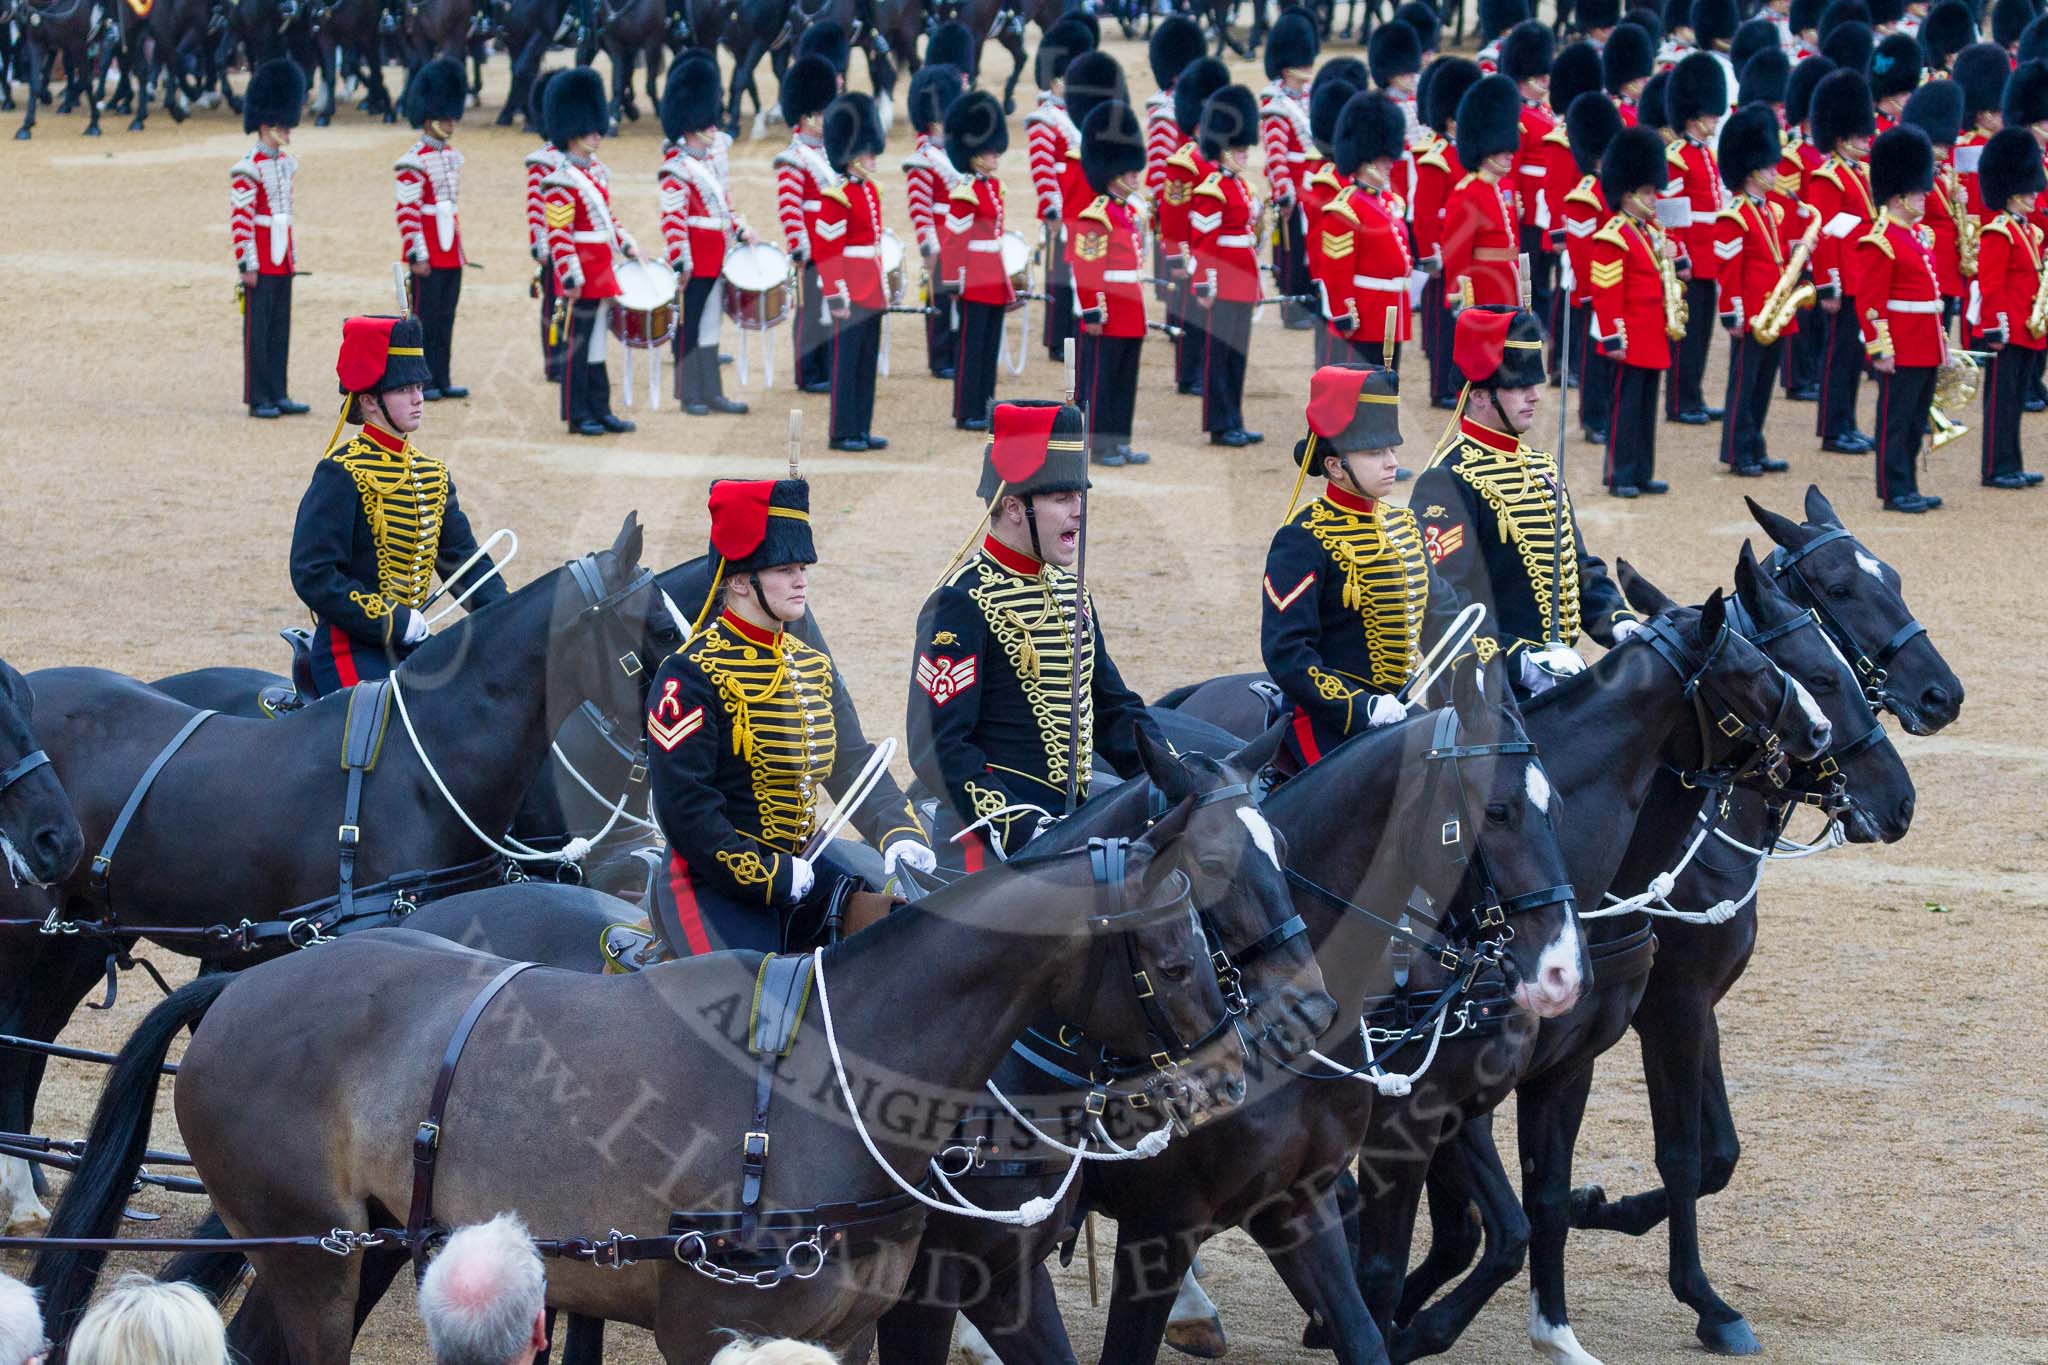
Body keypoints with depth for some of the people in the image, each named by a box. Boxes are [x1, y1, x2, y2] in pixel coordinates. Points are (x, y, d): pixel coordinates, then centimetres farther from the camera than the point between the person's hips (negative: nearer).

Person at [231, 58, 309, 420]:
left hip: (282, 264, 8)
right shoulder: (248, 169, -14)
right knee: (257, 331, -2)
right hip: (261, 265, -8)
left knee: (280, 330, 11)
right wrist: (247, 265, -17)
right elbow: (239, 220, -16)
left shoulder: (286, 164, 12)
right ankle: (258, 399, 2)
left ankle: (278, 395, 16)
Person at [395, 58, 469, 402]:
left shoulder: (452, 156, 13)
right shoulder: (414, 161, -13)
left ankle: (441, 380, 15)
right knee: (424, 318, -3)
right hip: (429, 254, -8)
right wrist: (417, 255, -18)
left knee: (445, 318, 10)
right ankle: (420, 382, 2)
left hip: (450, 253, 8)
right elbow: (407, 212, -15)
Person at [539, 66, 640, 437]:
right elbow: (558, 235, -19)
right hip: (581, 276, -9)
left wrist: (626, 245, 15)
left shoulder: (597, 172, 12)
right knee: (577, 344, -1)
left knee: (596, 344, 13)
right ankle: (578, 416, 5)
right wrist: (570, 278, -22)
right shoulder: (562, 181, -16)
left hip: (602, 274, 9)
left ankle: (600, 411, 18)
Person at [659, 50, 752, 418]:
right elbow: (672, 219, -20)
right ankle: (690, 395, 6)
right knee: (688, 328, 0)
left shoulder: (712, 163, 13)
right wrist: (680, 261, -25)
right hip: (693, 262, -9)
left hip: (715, 261, 9)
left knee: (710, 326, 12)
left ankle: (712, 393, 17)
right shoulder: (677, 169, -15)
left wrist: (739, 229, 11)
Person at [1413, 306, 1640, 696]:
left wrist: (1619, 624, 3)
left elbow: (1581, 569, 22)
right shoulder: (1448, 482, -10)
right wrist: (1522, 662, -28)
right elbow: (1445, 602, -18)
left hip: (1558, 665, 8)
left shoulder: (1543, 469, 17)